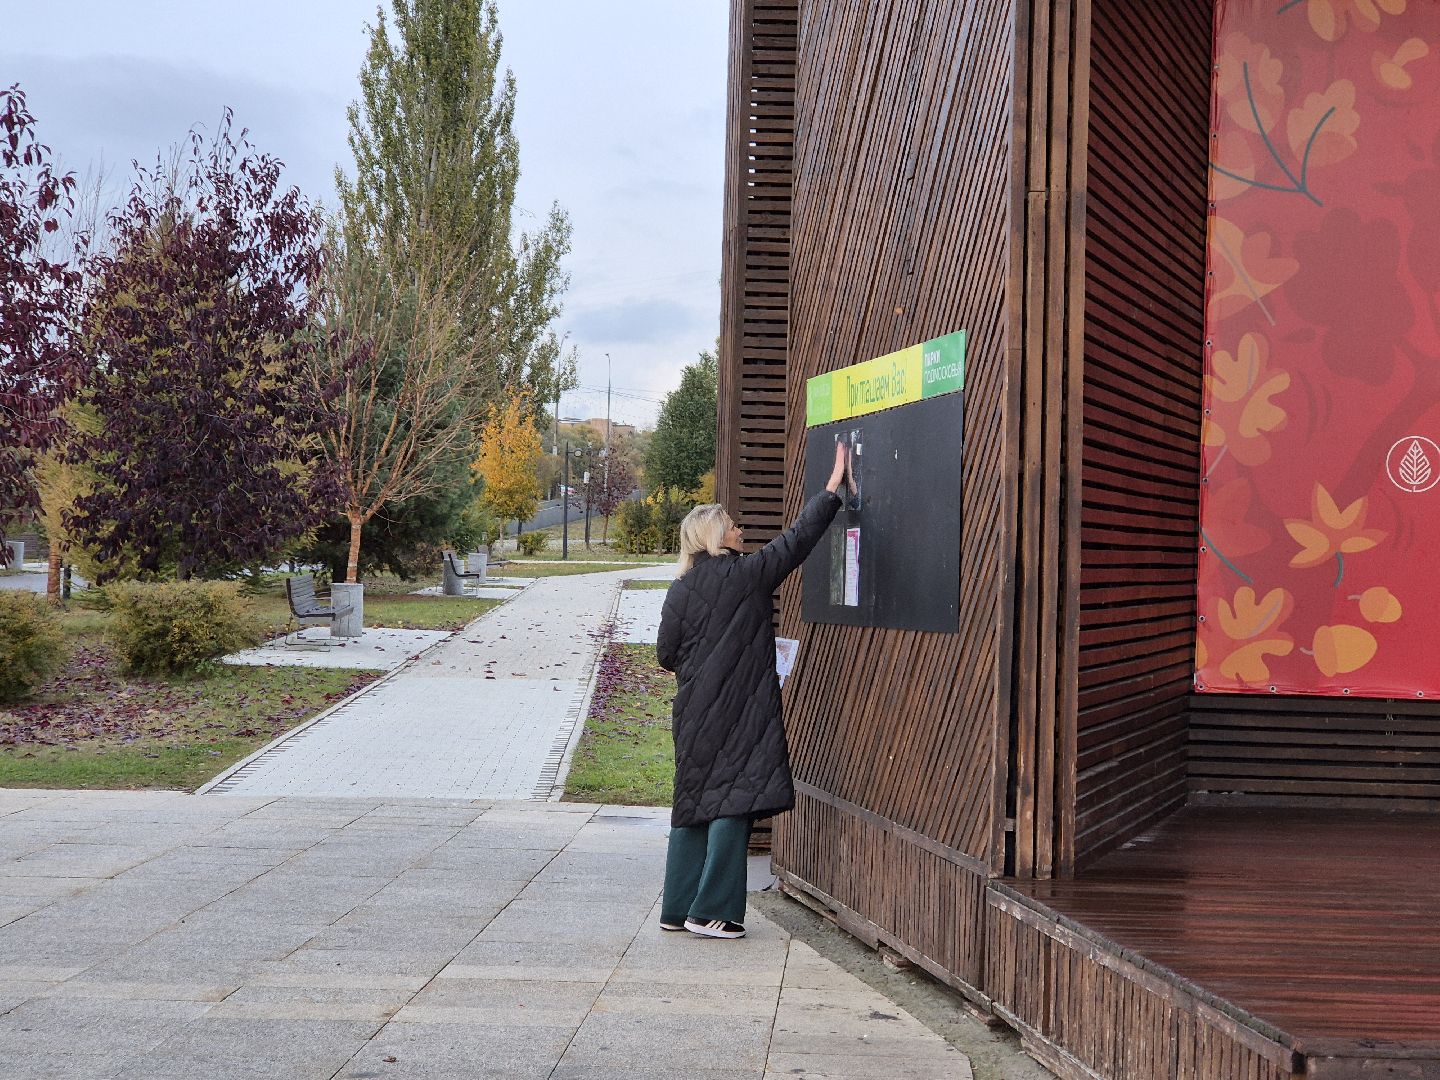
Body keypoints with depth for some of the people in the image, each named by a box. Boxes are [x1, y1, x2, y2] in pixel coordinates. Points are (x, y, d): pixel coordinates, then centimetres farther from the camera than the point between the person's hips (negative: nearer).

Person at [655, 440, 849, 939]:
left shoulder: (681, 590, 5)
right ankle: (711, 912, 0)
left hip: (694, 715, 6)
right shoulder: (745, 574, -7)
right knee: (730, 804, -1)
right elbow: (796, 539, -3)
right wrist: (832, 490, 6)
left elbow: (665, 654, 5)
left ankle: (677, 910, 18)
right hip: (738, 714, -6)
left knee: (694, 805, 13)